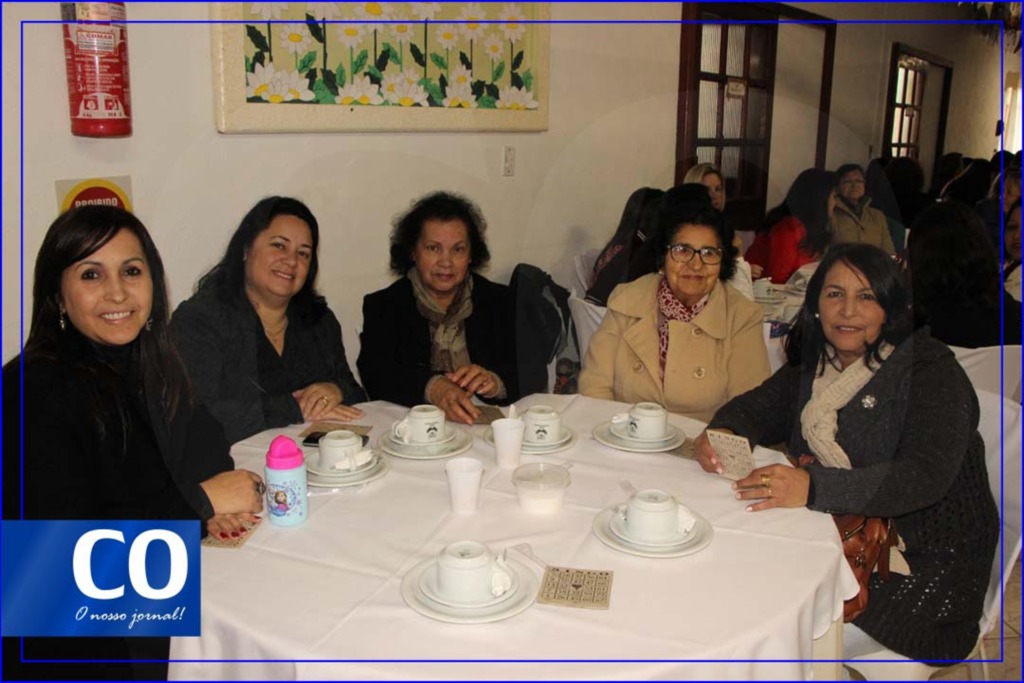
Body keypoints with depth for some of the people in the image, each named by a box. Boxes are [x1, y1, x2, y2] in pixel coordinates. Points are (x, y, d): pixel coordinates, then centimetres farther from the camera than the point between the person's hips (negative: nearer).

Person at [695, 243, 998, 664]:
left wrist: (814, 487, -43)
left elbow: (926, 476, -28)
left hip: (925, 558, -6)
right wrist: (722, 434, -21)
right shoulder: (815, 360, 6)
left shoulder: (931, 369, -15)